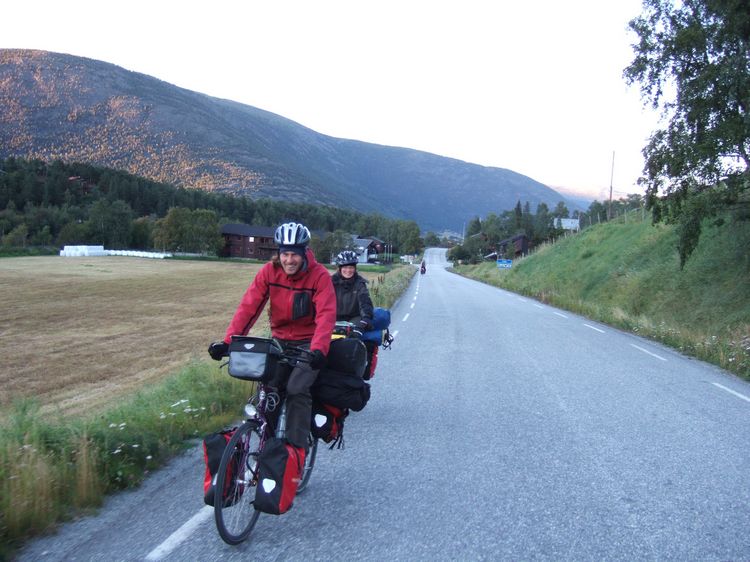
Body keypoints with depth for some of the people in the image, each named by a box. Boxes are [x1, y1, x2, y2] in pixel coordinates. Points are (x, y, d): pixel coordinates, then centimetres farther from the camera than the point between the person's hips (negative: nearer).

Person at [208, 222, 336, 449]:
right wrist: (228, 341, -24)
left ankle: (296, 447, -10)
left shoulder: (319, 275, -16)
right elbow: (248, 306, -14)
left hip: (308, 342, -3)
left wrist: (318, 349, -41)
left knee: (296, 389, -22)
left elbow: (326, 315, -25)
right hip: (280, 340, 4)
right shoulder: (269, 271, -8)